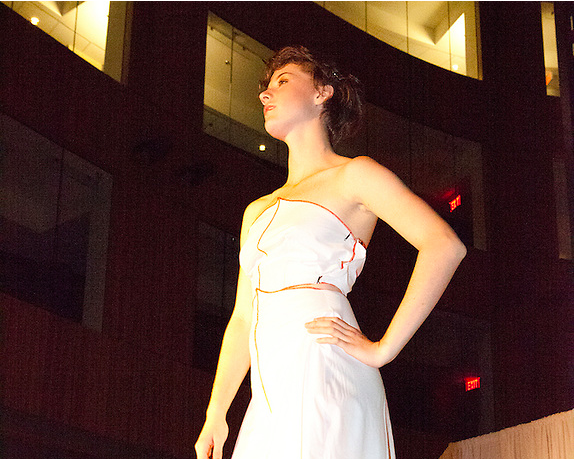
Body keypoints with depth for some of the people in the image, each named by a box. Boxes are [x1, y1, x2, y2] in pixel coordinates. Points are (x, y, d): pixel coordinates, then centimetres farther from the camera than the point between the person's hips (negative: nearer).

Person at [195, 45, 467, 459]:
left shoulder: (352, 176, 3)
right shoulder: (258, 211, 24)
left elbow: (445, 245, -10)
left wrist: (384, 348, -13)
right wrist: (216, 415, 14)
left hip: (326, 384, -6)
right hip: (272, 401, 6)